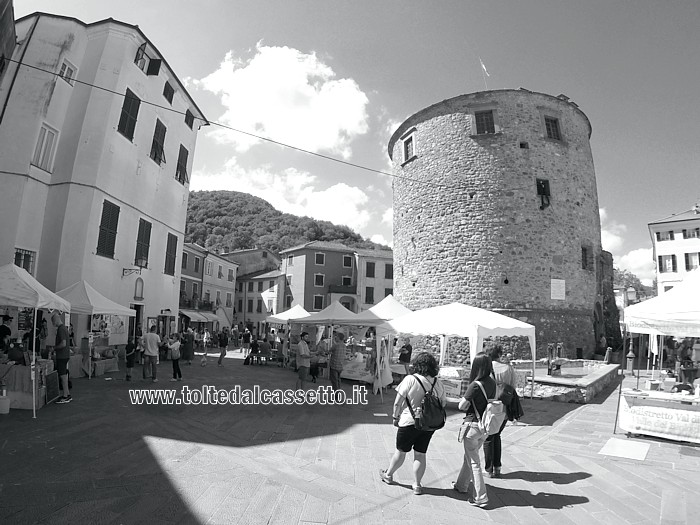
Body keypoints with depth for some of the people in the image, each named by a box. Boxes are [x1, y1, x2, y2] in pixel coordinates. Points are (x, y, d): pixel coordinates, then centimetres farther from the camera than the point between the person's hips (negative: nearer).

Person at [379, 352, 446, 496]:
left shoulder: (410, 379, -17)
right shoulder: (438, 383, -5)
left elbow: (398, 402, -13)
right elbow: (443, 403, 4)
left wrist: (396, 417, 1)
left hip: (409, 422, -3)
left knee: (401, 451, 14)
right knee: (421, 454, 14)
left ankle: (388, 475, 34)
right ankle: (417, 485, 22)